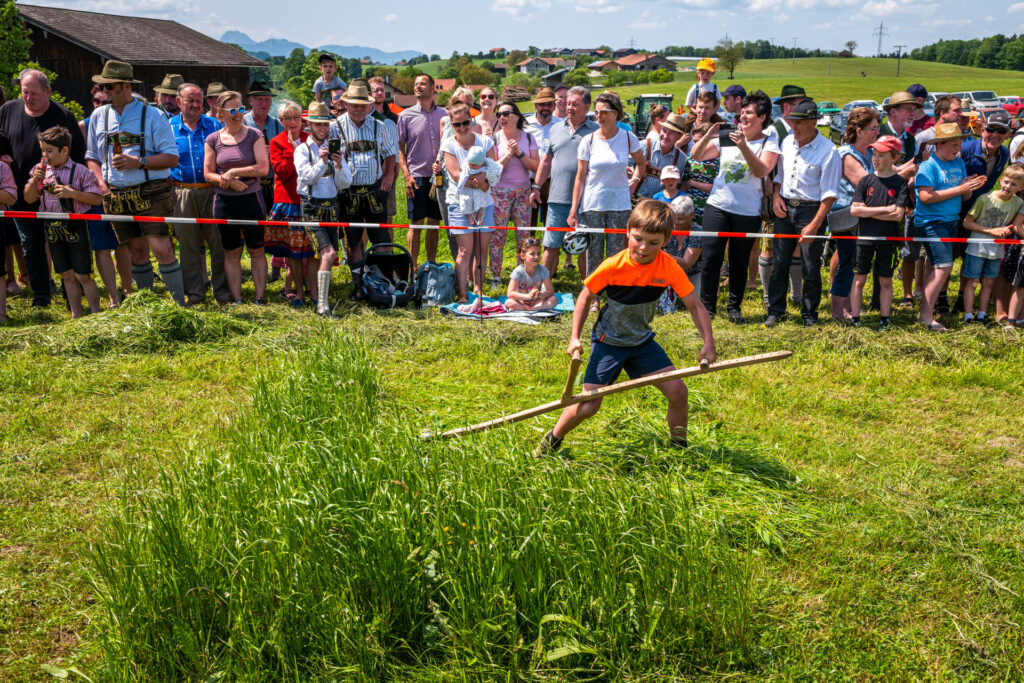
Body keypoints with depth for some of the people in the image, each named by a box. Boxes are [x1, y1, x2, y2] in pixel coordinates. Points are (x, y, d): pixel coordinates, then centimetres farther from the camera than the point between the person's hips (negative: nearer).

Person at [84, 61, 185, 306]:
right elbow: (91, 156, 20)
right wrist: (101, 182, 2)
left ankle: (179, 304, -4)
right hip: (117, 196, 4)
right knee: (137, 252, 8)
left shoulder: (152, 115, -1)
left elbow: (171, 158, -5)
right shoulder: (98, 116, 13)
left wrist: (138, 162, -16)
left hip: (150, 193, -4)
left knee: (161, 248, -13)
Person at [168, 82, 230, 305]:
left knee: (218, 242, 0)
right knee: (188, 244, 5)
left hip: (212, 190, 0)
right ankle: (194, 292, 14)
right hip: (183, 193, 0)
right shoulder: (169, 128, 6)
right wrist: (168, 187, 1)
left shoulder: (214, 125, 9)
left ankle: (222, 289, 11)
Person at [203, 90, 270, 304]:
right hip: (224, 201, 2)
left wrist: (233, 171, -12)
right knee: (231, 253, 7)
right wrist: (228, 181, -13)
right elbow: (208, 173, 4)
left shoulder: (254, 135, -1)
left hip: (251, 198, -2)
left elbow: (263, 168, -10)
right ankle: (237, 299, 14)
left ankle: (261, 298, 9)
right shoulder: (213, 139, 4)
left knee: (256, 251, 3)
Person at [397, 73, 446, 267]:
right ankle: (413, 267, 6)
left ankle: (431, 264, 19)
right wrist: (407, 175, -9)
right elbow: (400, 149, 2)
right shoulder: (406, 115, 2)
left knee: (434, 223, 8)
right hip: (417, 176, -2)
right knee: (416, 224, -1)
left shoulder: (444, 114, 8)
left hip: (438, 176, 2)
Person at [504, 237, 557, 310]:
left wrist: (540, 294, -32)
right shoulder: (518, 271, -18)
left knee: (554, 299, -24)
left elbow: (551, 291, -9)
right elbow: (510, 294, -24)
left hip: (537, 301, 2)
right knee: (508, 302, -33)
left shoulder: (543, 270, -11)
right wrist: (528, 296, -36)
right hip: (521, 302, -2)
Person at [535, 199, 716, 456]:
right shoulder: (613, 266, -22)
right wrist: (575, 337, -13)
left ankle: (679, 444, 17)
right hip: (608, 342, -3)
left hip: (643, 341, 3)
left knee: (677, 391, -9)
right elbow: (586, 297, -6)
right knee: (587, 406, -10)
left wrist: (708, 344, -20)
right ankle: (552, 439, 18)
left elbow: (695, 305, -9)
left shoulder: (669, 267, -16)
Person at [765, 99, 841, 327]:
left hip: (811, 210, -5)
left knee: (811, 268, 1)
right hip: (784, 208, 5)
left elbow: (829, 193, -12)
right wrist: (776, 195, 3)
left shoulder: (827, 150, -11)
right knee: (779, 263, 6)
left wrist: (814, 225, -18)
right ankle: (775, 311, 16)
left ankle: (809, 314, 15)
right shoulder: (787, 142, 7)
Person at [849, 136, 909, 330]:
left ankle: (885, 320, 16)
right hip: (865, 237, 1)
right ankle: (854, 319, 10)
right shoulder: (866, 180, 2)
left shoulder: (900, 183, -2)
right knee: (859, 279, 4)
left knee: (886, 281, 8)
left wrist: (867, 211, -11)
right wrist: (884, 209, -12)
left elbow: (898, 214, -11)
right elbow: (854, 210, -6)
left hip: (888, 239, -1)